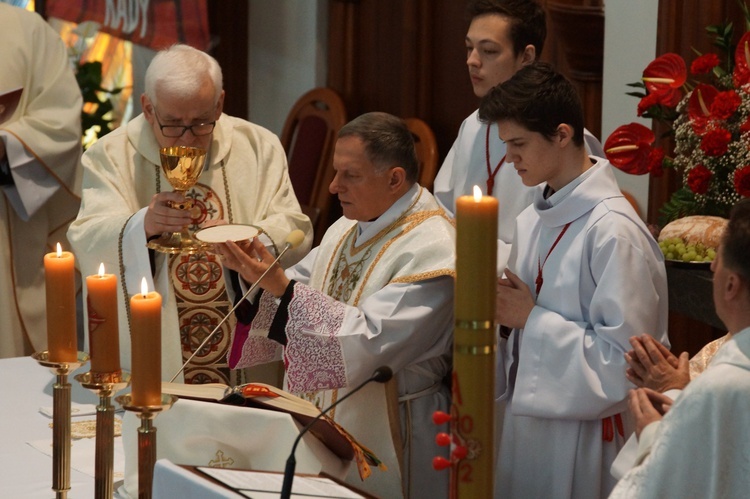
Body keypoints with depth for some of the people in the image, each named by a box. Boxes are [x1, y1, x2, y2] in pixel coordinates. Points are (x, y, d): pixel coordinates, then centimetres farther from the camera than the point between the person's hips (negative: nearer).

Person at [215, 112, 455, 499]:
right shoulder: (349, 228, 9)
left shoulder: (431, 249, -20)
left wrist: (282, 286, -29)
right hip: (320, 423, 8)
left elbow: (369, 341, -27)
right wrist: (250, 270, -9)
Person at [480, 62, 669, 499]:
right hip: (528, 419, 7)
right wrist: (501, 308, -4)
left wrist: (531, 319, -17)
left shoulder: (614, 230, -18)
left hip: (584, 436, -7)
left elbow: (624, 357, -21)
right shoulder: (533, 220, 7)